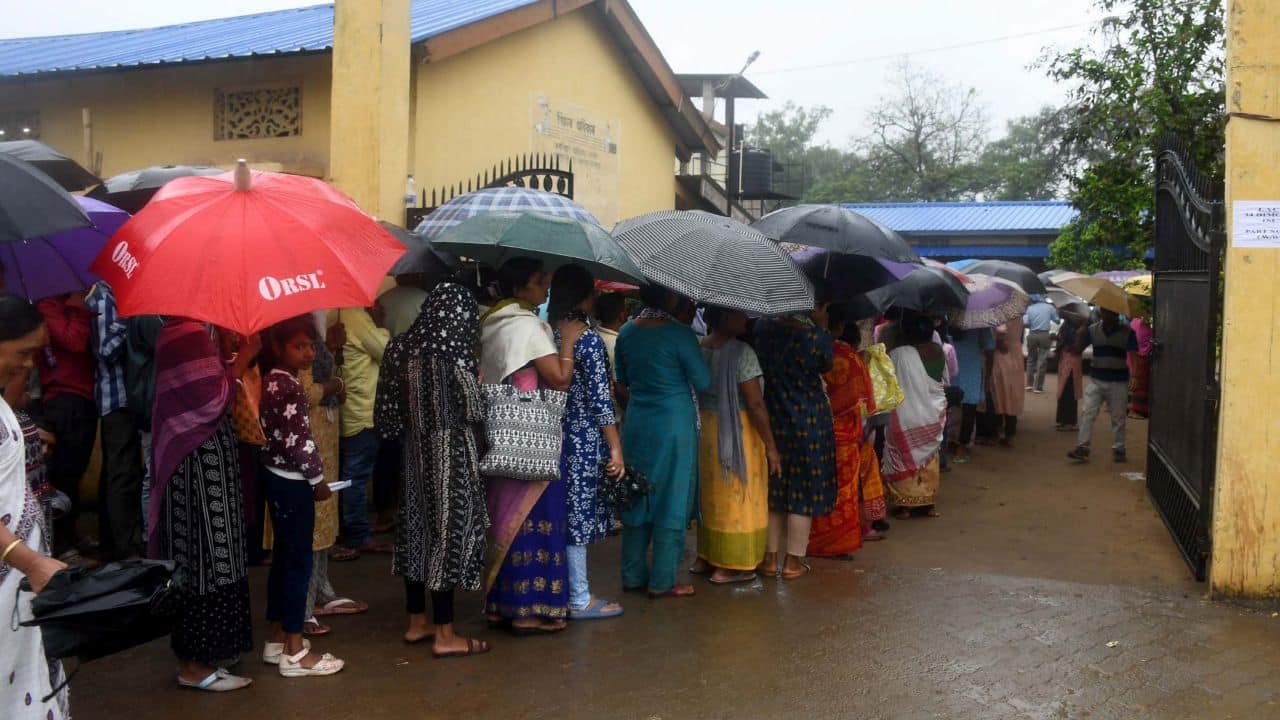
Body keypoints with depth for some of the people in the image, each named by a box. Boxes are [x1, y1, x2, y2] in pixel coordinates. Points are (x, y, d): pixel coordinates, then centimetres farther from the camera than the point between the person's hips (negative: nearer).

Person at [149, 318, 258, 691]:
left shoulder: (180, 331, 14)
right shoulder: (189, 334, -17)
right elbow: (212, 399, -22)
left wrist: (231, 361, 9)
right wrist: (242, 360, -13)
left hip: (193, 458, 11)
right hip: (202, 462, -11)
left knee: (196, 554, 15)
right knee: (205, 555, -3)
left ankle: (196, 653, 24)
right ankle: (194, 664, 5)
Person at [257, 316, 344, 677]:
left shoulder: (271, 381, 11)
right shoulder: (290, 387, -18)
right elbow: (299, 441, -21)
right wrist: (318, 480, -11)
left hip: (277, 478, 10)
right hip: (293, 482, -10)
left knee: (283, 558, 16)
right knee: (298, 561, -3)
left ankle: (276, 640, 25)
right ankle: (294, 653, 3)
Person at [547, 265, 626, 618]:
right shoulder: (589, 339, -14)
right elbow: (600, 399, -16)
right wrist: (615, 449, -12)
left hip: (554, 435, 7)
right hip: (585, 439, -7)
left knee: (565, 513, 15)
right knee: (579, 514, 0)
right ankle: (580, 601, 9)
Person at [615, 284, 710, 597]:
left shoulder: (626, 331, 2)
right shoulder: (679, 333, -16)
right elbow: (703, 381, -10)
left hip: (636, 424, 6)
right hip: (674, 425, -6)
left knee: (637, 500, 14)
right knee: (672, 503, 4)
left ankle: (633, 575, 22)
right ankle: (662, 582, 9)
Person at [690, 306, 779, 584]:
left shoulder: (699, 349, 4)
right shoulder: (741, 352, -18)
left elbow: (697, 391, 7)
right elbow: (755, 404, -19)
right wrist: (771, 446, -12)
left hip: (706, 430, 7)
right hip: (736, 433, -7)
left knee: (711, 495, 18)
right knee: (736, 497, 4)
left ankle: (705, 558, 29)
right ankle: (728, 566, 12)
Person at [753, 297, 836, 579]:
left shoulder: (763, 328, -4)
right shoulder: (818, 336, -14)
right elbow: (825, 367, 2)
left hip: (772, 421, 4)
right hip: (809, 422, -4)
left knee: (774, 489, 15)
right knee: (804, 491, 7)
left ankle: (770, 558, 20)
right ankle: (793, 562, 12)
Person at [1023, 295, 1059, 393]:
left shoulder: (1030, 308, 0)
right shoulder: (1049, 307, -1)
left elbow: (1025, 322, -7)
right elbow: (1057, 320, 7)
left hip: (1032, 335, 2)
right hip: (1045, 336, -2)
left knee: (1031, 359, 17)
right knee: (1042, 361, 2)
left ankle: (1029, 384, 18)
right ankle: (1038, 387, 1)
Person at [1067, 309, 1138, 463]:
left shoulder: (1127, 332, -2)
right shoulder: (1092, 330, 3)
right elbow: (1078, 349, 1)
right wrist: (1082, 331, -15)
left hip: (1118, 382, -1)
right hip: (1096, 380, 1)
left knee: (1118, 417, 6)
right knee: (1088, 414, -6)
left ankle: (1118, 449, 17)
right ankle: (1082, 448, -7)